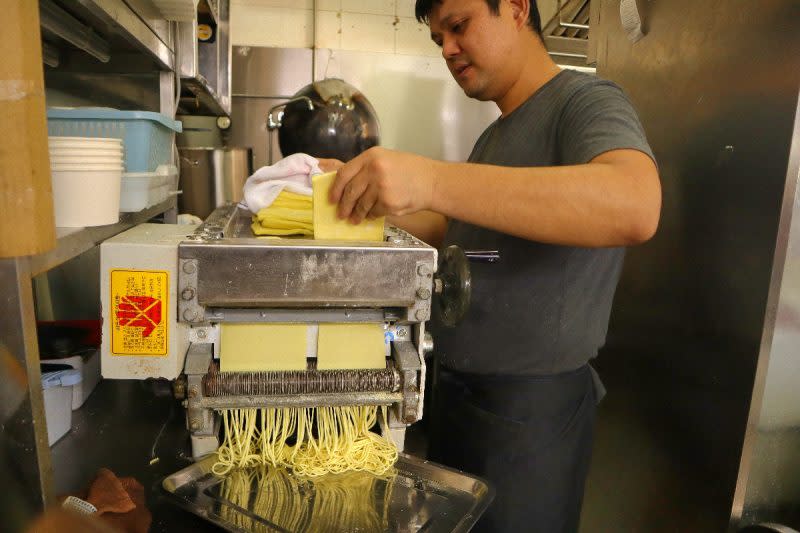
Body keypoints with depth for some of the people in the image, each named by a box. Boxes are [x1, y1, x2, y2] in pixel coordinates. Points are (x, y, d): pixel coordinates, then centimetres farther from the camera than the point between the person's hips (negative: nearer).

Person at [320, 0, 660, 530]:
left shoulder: (586, 100, -14)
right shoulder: (494, 137, 13)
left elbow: (634, 207, -35)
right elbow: (447, 231, 13)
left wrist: (432, 179, -41)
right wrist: (358, 191, -1)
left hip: (530, 407, -8)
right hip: (458, 389, 8)